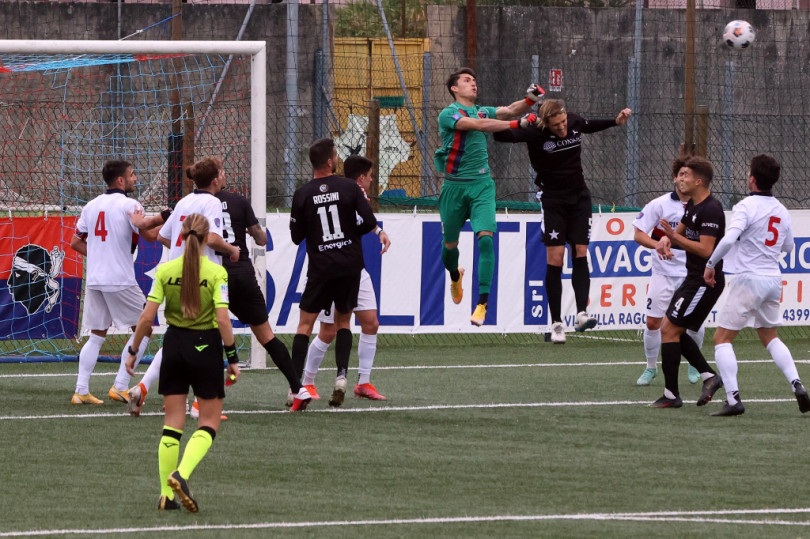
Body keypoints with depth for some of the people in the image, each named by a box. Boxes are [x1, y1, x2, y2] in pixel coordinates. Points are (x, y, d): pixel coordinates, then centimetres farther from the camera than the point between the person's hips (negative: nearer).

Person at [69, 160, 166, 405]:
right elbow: (149, 235, -12)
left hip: (94, 281, 6)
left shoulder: (91, 206, 11)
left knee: (96, 335, 13)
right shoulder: (129, 205, -8)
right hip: (120, 280, -6)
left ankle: (81, 391, 5)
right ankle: (120, 386, 0)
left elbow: (76, 242, 13)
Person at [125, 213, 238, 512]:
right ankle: (181, 474, -17)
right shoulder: (216, 273, -10)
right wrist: (233, 358, -7)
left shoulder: (165, 271, -3)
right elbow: (222, 319, -16)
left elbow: (147, 316, -5)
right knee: (209, 423, 7)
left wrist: (133, 351, 5)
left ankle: (167, 494, 8)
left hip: (174, 345, 3)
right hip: (206, 347, -3)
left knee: (172, 423, 10)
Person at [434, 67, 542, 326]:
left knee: (485, 238, -16)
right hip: (454, 186, -2)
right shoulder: (448, 114, -6)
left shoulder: (483, 111, 12)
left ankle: (482, 303, -17)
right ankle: (455, 276, 47)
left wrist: (529, 101, -24)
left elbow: (509, 110, -3)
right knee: (450, 244, 11)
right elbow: (478, 125, -20)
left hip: (481, 184, 2)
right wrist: (518, 124, -25)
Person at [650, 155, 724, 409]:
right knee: (672, 331, 12)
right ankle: (709, 376, 13)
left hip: (705, 282, -10)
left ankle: (671, 395, -5)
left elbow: (706, 250, -25)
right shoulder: (692, 205, 12)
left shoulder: (710, 210, -20)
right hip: (693, 280, 10)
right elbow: (679, 231, 22)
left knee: (669, 330, -9)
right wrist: (666, 240, -1)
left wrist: (674, 237, -23)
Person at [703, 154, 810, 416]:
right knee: (770, 337, 23)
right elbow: (788, 246, 21)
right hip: (774, 279, 7)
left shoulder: (746, 206, -13)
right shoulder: (781, 210, 8)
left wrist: (711, 265, -14)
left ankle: (733, 399, -12)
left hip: (749, 279, -7)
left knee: (722, 338, 0)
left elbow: (728, 240, -26)